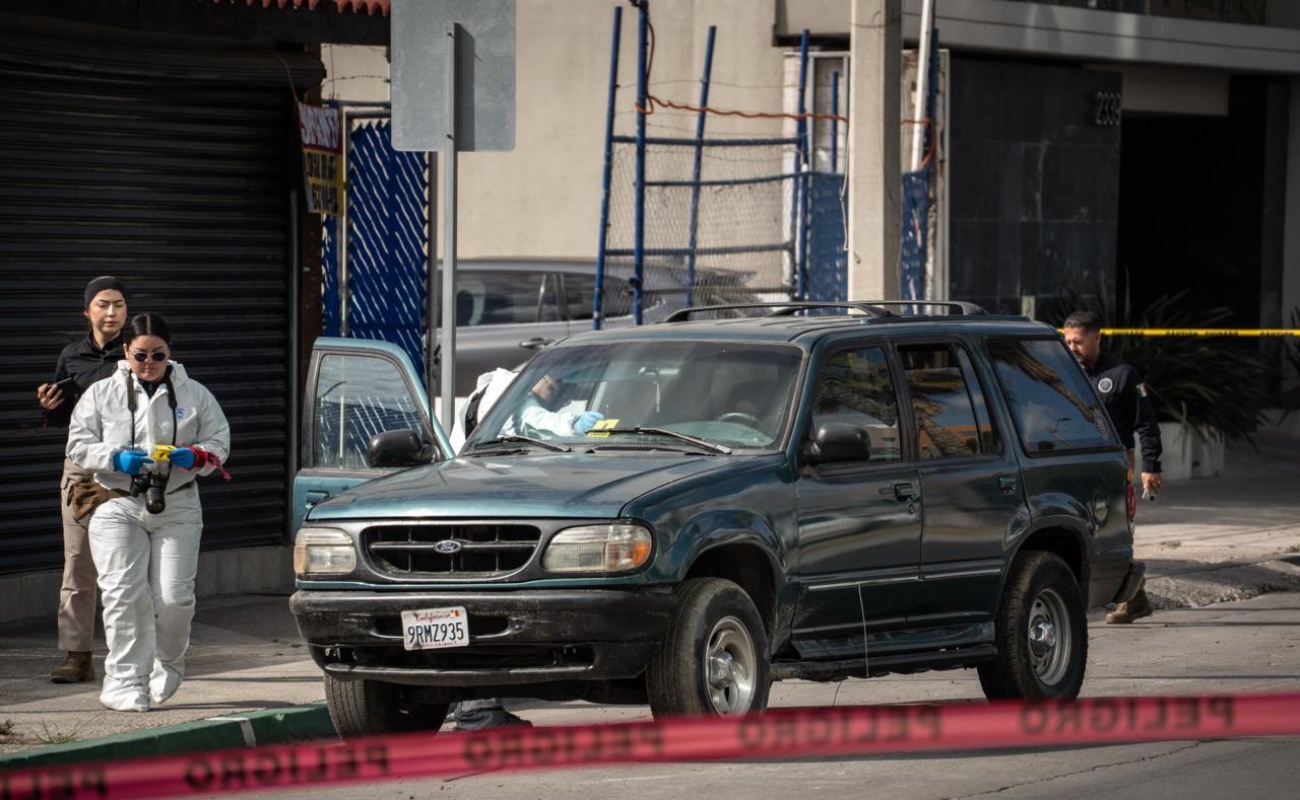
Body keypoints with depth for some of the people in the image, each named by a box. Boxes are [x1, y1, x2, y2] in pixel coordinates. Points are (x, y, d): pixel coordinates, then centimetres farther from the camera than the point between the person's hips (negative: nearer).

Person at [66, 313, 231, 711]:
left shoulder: (195, 395, 8)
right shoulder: (101, 395, 6)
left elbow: (219, 443, 9)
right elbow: (78, 445, 3)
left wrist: (195, 456, -13)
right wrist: (117, 458, -15)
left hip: (177, 509, 0)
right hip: (118, 507, 0)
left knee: (173, 596, -7)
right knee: (124, 595, -11)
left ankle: (167, 664, 21)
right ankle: (125, 681, -6)